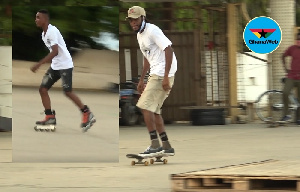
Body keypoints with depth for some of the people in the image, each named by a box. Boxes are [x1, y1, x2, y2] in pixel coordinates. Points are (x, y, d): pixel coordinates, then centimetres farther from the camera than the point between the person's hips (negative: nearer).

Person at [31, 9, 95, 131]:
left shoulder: (52, 31, -19)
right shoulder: (44, 34, 11)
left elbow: (55, 52, -27)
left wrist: (38, 65, -29)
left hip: (65, 65, -10)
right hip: (55, 66, 10)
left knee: (68, 92, -11)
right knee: (43, 89, 3)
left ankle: (87, 115, 0)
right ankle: (50, 117, 7)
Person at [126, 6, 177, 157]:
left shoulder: (152, 31, -13)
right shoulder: (139, 35, 17)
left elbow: (168, 50, -21)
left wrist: (166, 77, -25)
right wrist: (141, 80, 28)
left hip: (162, 74, -10)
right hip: (155, 74, 10)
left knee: (146, 107, -13)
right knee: (154, 110, 12)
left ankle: (155, 146, -14)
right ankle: (166, 147, 16)